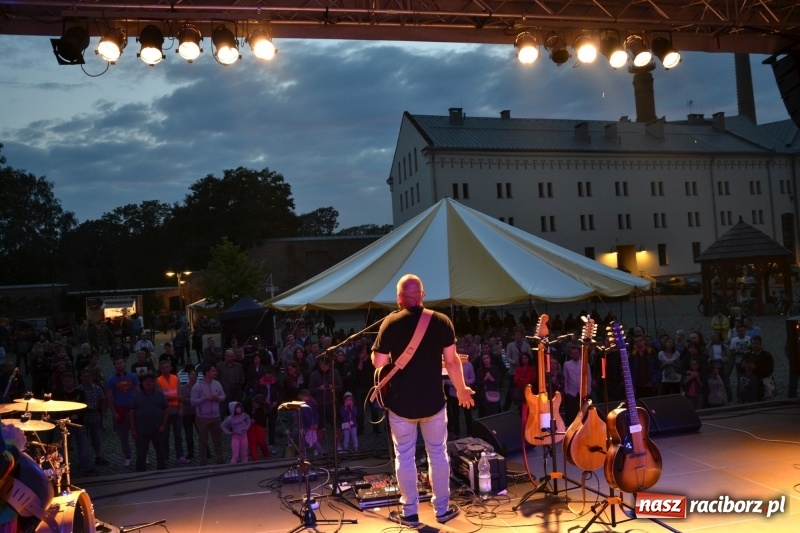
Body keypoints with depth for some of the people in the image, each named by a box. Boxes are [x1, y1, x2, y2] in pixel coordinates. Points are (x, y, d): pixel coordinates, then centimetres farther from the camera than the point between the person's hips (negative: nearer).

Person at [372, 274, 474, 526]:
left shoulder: (391, 323, -9)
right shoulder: (441, 321, -4)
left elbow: (378, 363, -8)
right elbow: (452, 361, -3)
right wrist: (461, 390, 9)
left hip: (401, 402, -1)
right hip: (433, 401, 2)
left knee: (404, 456, 10)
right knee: (438, 453, 15)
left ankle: (409, 513, 18)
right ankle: (442, 509, 24)